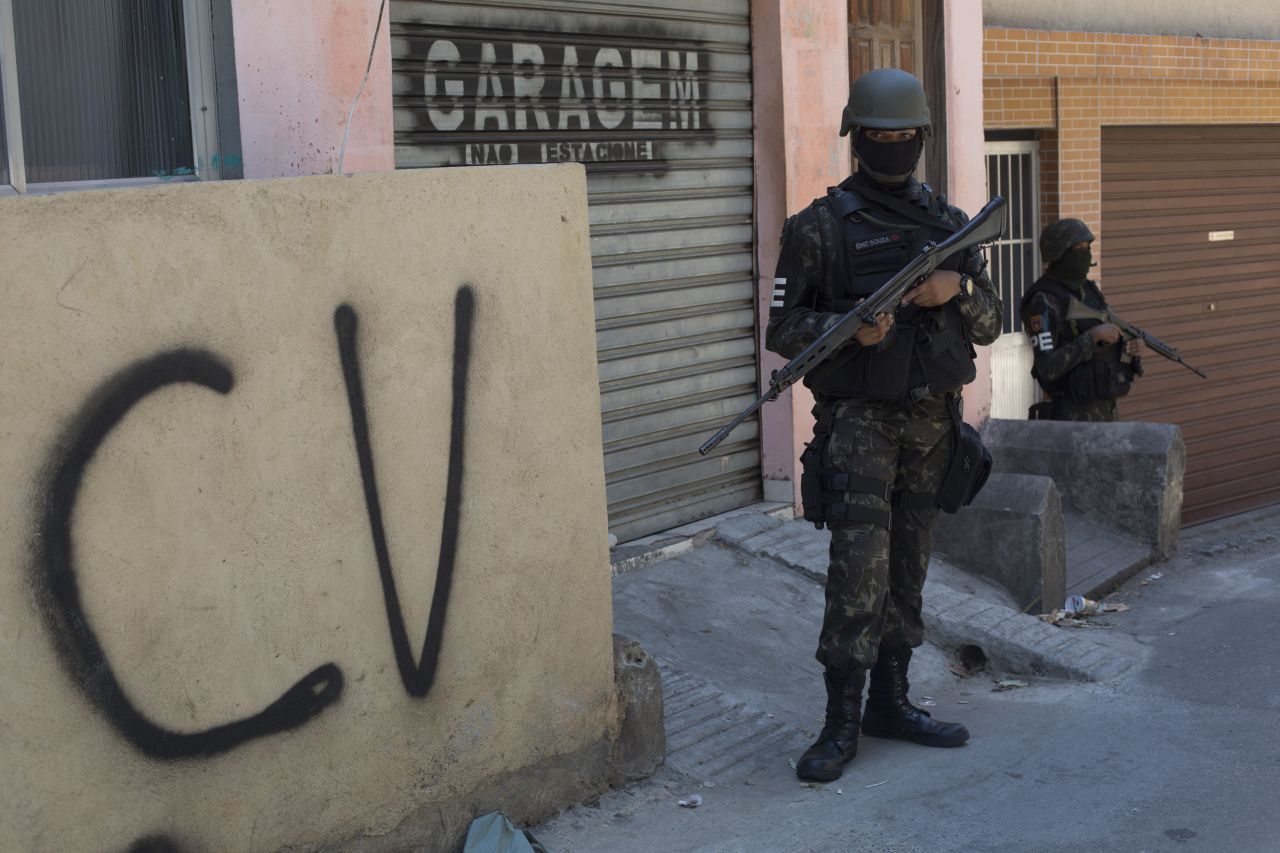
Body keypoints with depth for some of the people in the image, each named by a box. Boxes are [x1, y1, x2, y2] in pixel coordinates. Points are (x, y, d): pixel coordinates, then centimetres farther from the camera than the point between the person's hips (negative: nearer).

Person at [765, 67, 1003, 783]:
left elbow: (990, 323, 12)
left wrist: (957, 290, -10)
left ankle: (890, 701, 21)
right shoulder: (820, 227, -4)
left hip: (933, 419, 5)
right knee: (859, 569, -10)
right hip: (859, 419, -5)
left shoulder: (950, 223, 10)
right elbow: (784, 330, -4)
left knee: (909, 568, 10)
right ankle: (842, 721, -2)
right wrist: (849, 328, -22)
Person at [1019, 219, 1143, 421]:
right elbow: (1047, 367, -24)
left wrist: (1129, 347, -5)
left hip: (1107, 409, 8)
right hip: (1072, 417, -8)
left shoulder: (1087, 290, 10)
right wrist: (1093, 336, -23)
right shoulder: (1043, 301, -16)